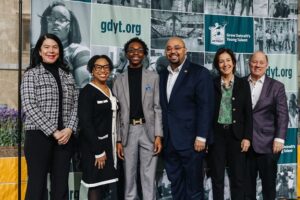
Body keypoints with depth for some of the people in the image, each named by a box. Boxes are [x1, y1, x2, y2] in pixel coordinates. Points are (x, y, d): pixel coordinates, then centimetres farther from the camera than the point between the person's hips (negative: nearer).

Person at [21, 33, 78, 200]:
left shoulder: (67, 75, 13)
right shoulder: (31, 74, 1)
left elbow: (75, 104, 8)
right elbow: (29, 106, -9)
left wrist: (70, 129, -9)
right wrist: (53, 131, -13)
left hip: (65, 136, 4)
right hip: (39, 135, -4)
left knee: (61, 185, 7)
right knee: (37, 184, 0)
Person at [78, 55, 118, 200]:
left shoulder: (110, 91, 11)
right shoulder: (87, 91, -12)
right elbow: (85, 123, -18)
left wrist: (117, 143, 7)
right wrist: (98, 150, -18)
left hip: (108, 144, 7)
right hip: (94, 145, -7)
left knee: (103, 184, 11)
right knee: (95, 185, -1)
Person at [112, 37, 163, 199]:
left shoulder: (153, 77, 5)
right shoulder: (119, 80, 7)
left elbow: (157, 108, 1)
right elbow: (117, 112, 5)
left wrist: (158, 135, -7)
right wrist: (118, 139, 0)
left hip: (148, 130, -1)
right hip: (128, 131, 1)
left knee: (149, 177, 3)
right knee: (129, 176, 10)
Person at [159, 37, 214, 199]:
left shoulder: (199, 73, -5)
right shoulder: (162, 75, 13)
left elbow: (205, 107, -11)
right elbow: (162, 106, 12)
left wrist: (201, 137, -16)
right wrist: (160, 135, 7)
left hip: (191, 140, -5)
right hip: (169, 141, 6)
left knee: (193, 186, 5)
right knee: (175, 184, 14)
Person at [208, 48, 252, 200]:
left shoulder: (243, 84, 5)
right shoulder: (212, 84, 2)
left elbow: (248, 113, 3)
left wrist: (247, 137, -5)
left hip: (236, 135, 0)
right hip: (216, 135, 0)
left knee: (238, 177, 4)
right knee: (217, 177, 6)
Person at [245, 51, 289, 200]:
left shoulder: (276, 86, 3)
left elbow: (282, 115, -2)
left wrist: (279, 138, -12)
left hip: (267, 143, -2)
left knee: (268, 183, 7)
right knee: (247, 183, 9)